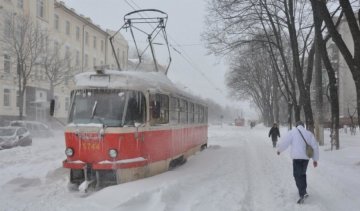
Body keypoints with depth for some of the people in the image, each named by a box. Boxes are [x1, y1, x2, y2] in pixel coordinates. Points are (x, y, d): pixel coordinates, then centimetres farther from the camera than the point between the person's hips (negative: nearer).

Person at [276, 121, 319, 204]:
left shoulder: (292, 132, -2)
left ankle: (303, 193, -15)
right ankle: (303, 190, 29)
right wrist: (315, 159, 17)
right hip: (306, 157, 5)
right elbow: (315, 147, 10)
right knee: (302, 174, 22)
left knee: (297, 175, -3)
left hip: (297, 157, -5)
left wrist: (279, 150, 13)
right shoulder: (309, 133, 10)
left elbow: (284, 142, -6)